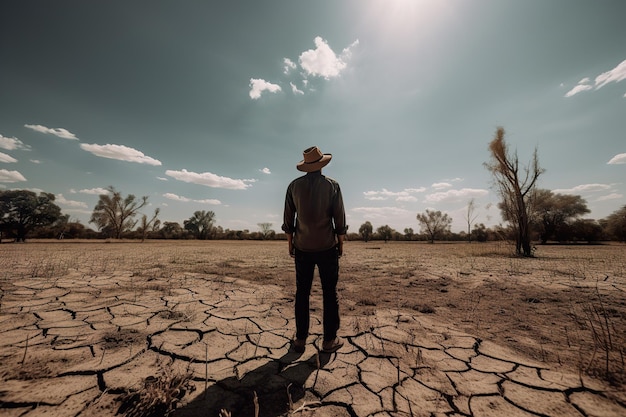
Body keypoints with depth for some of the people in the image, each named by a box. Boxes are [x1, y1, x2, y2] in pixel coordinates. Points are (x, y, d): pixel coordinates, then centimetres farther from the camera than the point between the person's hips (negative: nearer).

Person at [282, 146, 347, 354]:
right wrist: (341, 243, 6)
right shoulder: (331, 185, -4)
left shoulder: (294, 185, 1)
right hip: (327, 247, -2)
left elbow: (288, 219, 2)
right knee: (329, 293, 10)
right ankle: (329, 340, 20)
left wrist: (290, 243, 12)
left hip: (302, 247, 2)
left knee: (302, 292, 13)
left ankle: (300, 339, 23)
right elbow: (339, 217, -5)